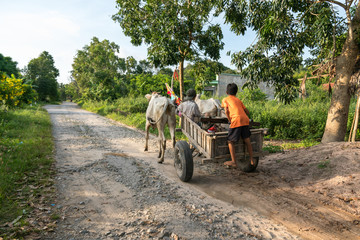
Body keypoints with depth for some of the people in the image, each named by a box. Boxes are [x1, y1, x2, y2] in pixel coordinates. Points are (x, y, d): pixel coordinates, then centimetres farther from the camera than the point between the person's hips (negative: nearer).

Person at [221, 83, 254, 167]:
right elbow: (247, 111, 23)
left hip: (236, 120, -5)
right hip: (245, 119, 5)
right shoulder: (238, 100, 25)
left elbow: (226, 111, -2)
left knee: (230, 141, 6)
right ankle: (252, 160, 23)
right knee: (247, 141, 15)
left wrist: (230, 121, 5)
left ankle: (233, 162, 7)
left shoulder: (225, 99, 14)